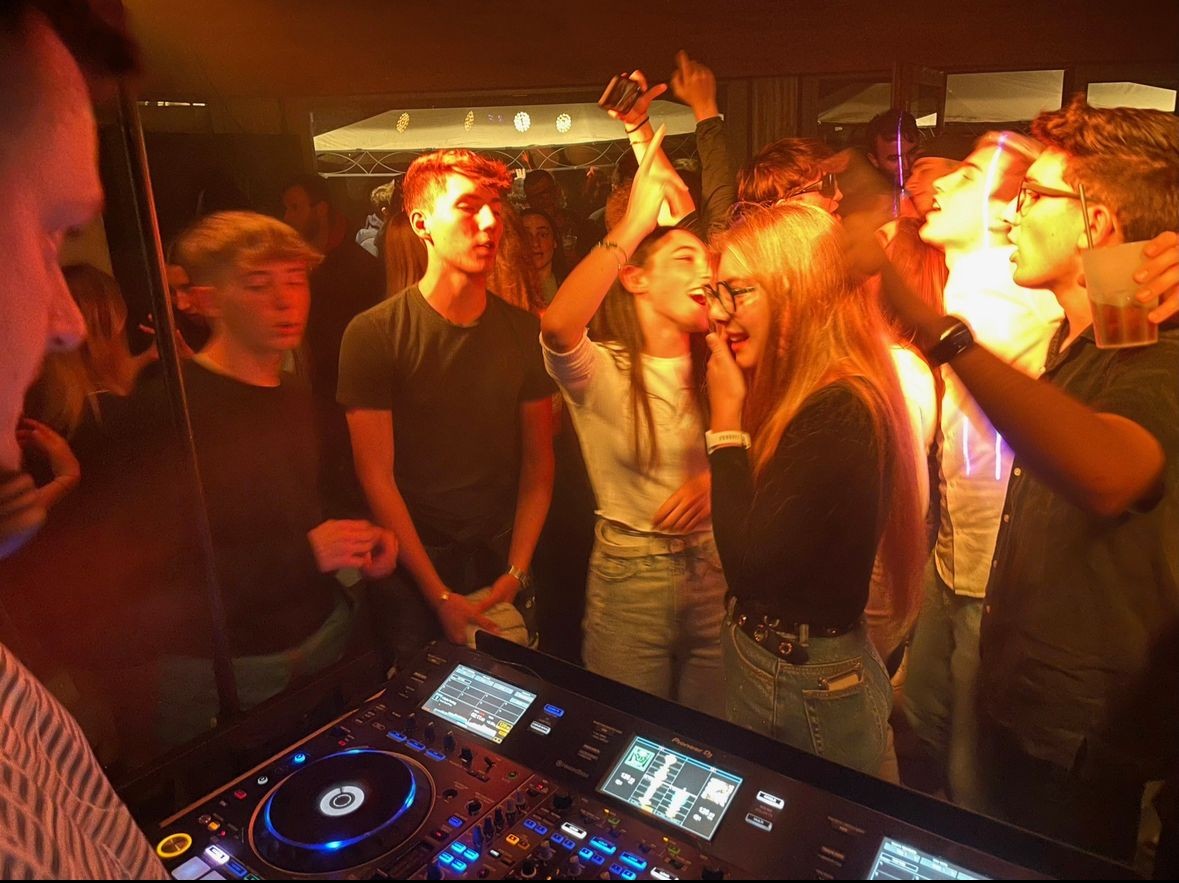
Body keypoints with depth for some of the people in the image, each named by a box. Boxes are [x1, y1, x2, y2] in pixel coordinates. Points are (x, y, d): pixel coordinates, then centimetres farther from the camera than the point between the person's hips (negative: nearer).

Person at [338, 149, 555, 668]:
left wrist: (516, 574, -9)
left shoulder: (526, 332, -1)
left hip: (505, 568, 3)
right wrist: (440, 596, -14)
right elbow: (376, 476, -13)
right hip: (413, 576, -3)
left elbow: (539, 462, 0)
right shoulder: (373, 334, -12)